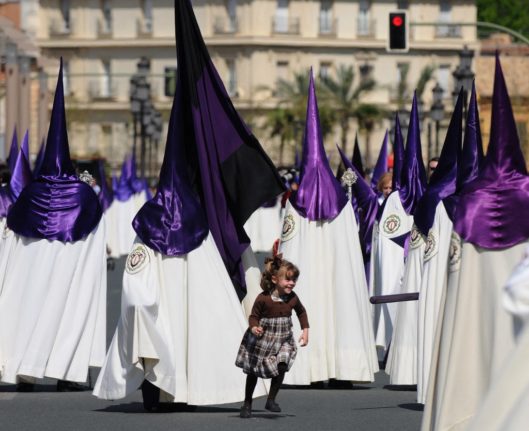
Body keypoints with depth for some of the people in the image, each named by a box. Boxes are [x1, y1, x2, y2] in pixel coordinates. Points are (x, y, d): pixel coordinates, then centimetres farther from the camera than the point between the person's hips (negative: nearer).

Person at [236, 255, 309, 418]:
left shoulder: (292, 298, -9)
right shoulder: (263, 299, -22)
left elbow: (301, 312, 10)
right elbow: (253, 316, -12)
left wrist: (305, 330, 3)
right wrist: (254, 328, -32)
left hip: (283, 339, 3)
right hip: (262, 340, -2)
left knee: (282, 366, -19)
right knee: (253, 371, 10)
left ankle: (271, 400, -2)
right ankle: (247, 404, 28)